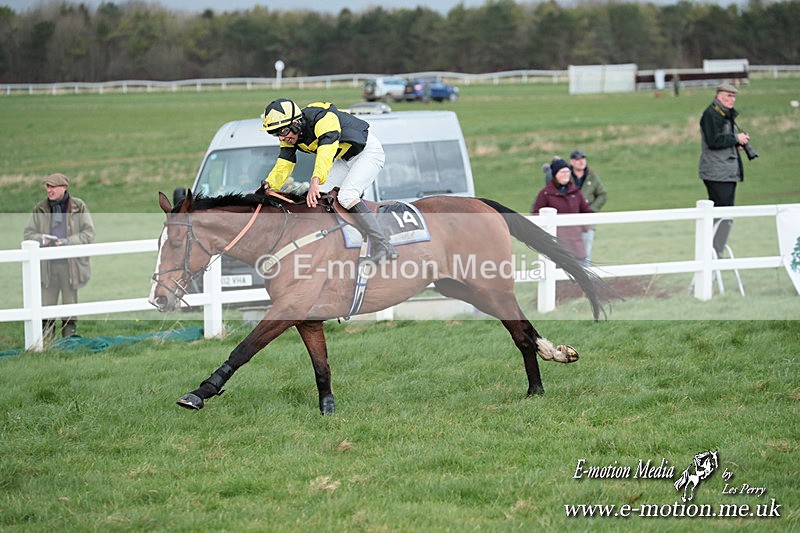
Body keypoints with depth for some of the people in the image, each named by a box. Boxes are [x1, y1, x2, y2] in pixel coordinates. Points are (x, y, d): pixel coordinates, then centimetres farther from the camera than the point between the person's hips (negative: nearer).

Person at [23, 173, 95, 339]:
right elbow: (28, 234, 8)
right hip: (47, 267, 1)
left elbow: (89, 234, -3)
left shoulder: (79, 207, 0)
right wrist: (40, 239, -15)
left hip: (71, 265, -1)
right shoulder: (40, 209, 5)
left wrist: (69, 241, -18)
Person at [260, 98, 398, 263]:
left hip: (368, 151, -9)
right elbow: (283, 165, -8)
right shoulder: (290, 132, -8)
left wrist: (315, 181, -62)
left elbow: (326, 152, -48)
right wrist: (269, 184, -27)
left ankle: (382, 247, -30)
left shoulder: (323, 119, -34)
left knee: (346, 196, -26)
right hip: (346, 159, 9)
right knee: (320, 197, -4)